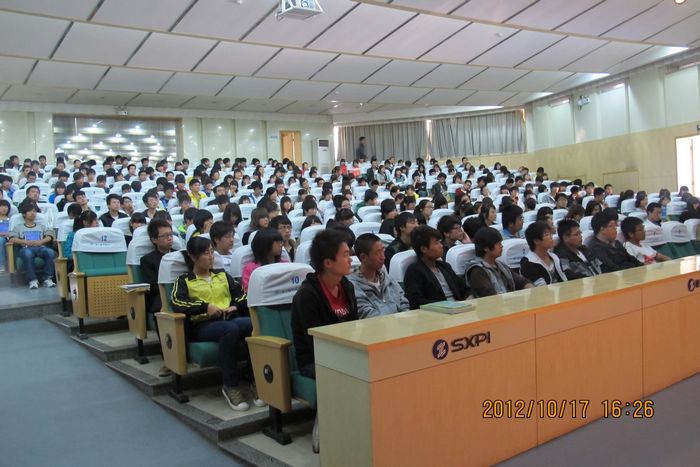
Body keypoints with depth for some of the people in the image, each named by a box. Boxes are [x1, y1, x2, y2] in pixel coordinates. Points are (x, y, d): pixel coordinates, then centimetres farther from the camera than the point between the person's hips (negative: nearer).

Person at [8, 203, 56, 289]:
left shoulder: (41, 226, 29)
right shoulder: (18, 227, 24)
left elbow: (50, 236, 12)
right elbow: (12, 239, 5)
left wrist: (41, 241, -10)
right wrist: (27, 242, -11)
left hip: (41, 247, 2)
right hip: (26, 248, -2)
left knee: (51, 252, -35)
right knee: (27, 253, -41)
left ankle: (47, 278, -29)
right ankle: (32, 279, -35)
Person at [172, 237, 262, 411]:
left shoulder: (222, 275, 28)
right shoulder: (184, 280, 15)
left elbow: (242, 293, 21)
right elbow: (177, 303, -4)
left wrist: (235, 305, -1)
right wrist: (205, 306, -14)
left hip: (230, 319, 3)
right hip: (203, 325, -3)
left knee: (256, 324, -34)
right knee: (230, 330, -40)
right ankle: (231, 386, -28)